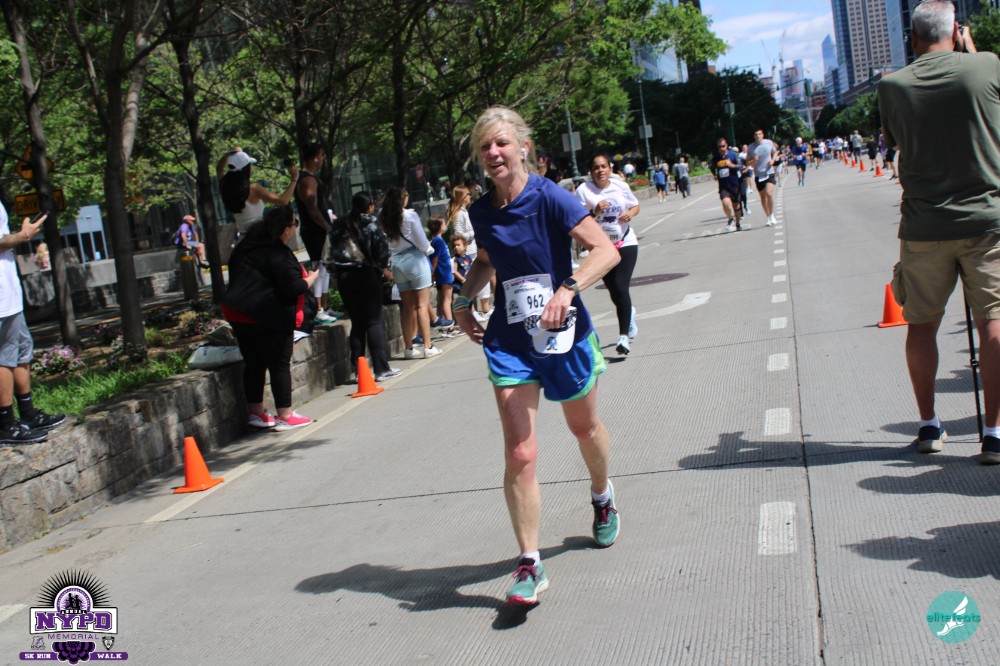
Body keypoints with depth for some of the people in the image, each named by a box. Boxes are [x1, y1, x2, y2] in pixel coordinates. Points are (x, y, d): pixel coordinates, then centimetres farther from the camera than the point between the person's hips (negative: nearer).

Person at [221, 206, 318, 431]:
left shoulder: (246, 246, 12)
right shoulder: (278, 253, -16)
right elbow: (294, 287, -19)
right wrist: (312, 277, -1)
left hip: (236, 311, 8)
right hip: (267, 317, -8)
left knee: (254, 363, 15)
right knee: (280, 365, 2)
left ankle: (256, 413, 22)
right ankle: (285, 416, 7)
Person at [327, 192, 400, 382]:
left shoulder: (339, 226, 7)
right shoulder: (371, 225, -6)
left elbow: (333, 252, 4)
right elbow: (382, 249, -10)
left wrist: (337, 274, 8)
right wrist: (384, 269, 5)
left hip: (344, 277, 4)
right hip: (366, 275, -4)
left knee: (356, 322, 11)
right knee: (374, 321, 1)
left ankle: (357, 369, 11)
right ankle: (381, 369, -1)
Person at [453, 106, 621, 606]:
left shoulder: (549, 198, -14)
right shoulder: (482, 211, 1)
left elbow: (606, 250, -21)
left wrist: (568, 289, -35)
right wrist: (464, 299, 5)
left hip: (564, 335, -2)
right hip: (510, 342, 2)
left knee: (584, 427, 21)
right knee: (519, 455, -8)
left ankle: (602, 496, 53)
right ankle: (530, 564, 0)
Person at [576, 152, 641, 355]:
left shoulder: (621, 186, -2)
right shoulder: (584, 190, -9)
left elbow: (635, 205, 13)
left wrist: (630, 214, -8)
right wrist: (595, 211, -27)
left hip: (625, 243, -1)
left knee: (620, 288, -16)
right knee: (615, 292, 11)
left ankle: (624, 337, -14)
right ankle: (629, 313, 45)